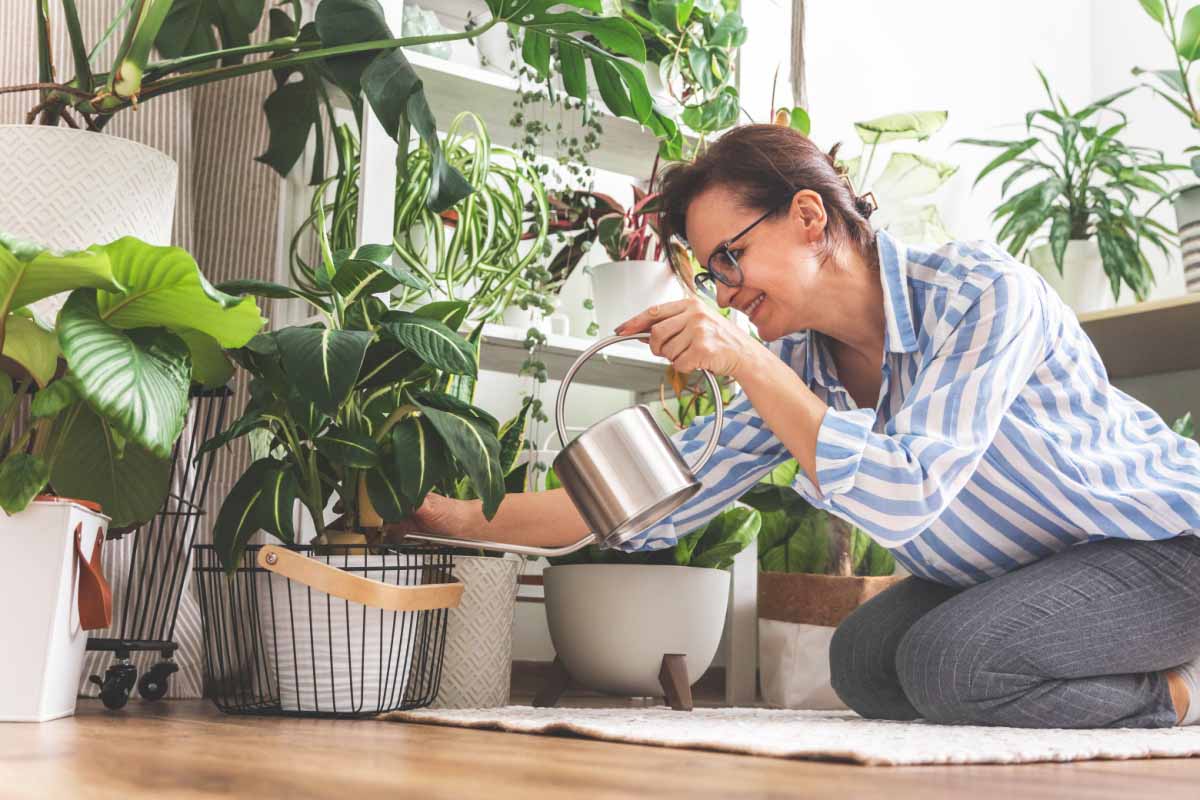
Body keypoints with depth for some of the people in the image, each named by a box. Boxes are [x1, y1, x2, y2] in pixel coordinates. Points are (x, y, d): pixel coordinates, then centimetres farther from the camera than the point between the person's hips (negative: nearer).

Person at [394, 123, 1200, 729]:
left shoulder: (980, 292, -27)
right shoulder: (794, 364, -8)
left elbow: (903, 501, -36)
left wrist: (747, 363, -36)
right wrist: (463, 517, -11)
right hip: (1018, 563, 7)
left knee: (948, 661, -26)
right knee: (865, 664, -10)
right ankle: (1134, 672, 5)